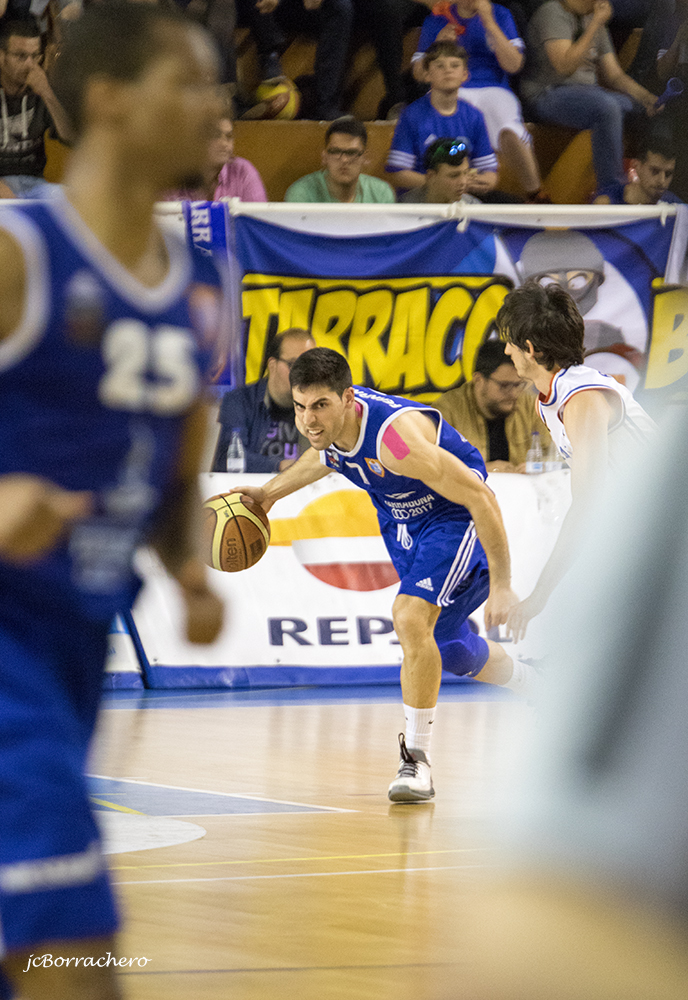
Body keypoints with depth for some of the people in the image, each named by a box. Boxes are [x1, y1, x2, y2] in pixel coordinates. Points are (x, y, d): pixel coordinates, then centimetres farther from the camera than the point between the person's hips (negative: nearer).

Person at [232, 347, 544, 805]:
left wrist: (501, 585, -30)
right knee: (450, 650, 20)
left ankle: (417, 761, -18)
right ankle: (537, 687, 50)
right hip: (401, 522, 8)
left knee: (411, 619, -29)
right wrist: (271, 492, 7)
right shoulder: (327, 422, -16)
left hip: (457, 520, -8)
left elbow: (481, 498, -34)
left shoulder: (396, 435, -39)